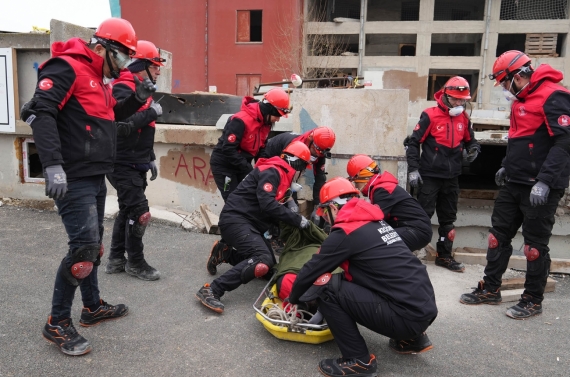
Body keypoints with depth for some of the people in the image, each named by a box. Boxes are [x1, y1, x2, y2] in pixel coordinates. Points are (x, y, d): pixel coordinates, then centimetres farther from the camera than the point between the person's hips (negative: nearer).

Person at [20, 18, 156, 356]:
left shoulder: (100, 78, 18)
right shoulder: (67, 68, -12)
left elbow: (109, 115, 27)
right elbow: (41, 112, -22)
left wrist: (138, 98, 10)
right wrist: (53, 165, -31)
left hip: (95, 177, 10)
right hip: (73, 179, -10)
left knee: (94, 244, 16)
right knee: (84, 247, -12)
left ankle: (93, 307, 30)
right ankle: (57, 323, 4)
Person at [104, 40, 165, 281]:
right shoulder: (124, 90, -16)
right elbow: (124, 125, -32)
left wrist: (151, 159, 20)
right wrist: (152, 112, -21)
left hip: (135, 165, 10)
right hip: (124, 165, -10)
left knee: (128, 210, 15)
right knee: (139, 213, -7)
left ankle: (116, 260, 27)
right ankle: (136, 263, 9)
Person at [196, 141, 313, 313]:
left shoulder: (281, 175, 16)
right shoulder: (271, 171, -15)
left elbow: (278, 205, 20)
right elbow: (268, 205, -26)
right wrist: (297, 219, -21)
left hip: (250, 223, 10)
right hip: (235, 220, -10)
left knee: (270, 265, 12)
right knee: (263, 260, -27)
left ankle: (225, 253, 25)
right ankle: (211, 290, -24)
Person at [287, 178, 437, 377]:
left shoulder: (345, 233, -10)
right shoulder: (374, 221, 14)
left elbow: (311, 271, -1)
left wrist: (293, 299, 18)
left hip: (407, 316, -8)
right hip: (425, 307, 8)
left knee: (325, 287, -9)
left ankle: (359, 360, 1)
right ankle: (412, 339, 24)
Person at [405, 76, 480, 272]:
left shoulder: (464, 118, 6)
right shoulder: (430, 116, -10)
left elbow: (470, 140, 20)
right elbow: (413, 142, -9)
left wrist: (474, 149, -4)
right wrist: (413, 169, -14)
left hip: (451, 177, 6)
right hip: (429, 176, -6)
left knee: (448, 218, 14)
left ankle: (444, 256, 27)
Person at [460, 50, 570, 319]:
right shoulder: (522, 99, 15)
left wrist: (544, 181, -28)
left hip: (540, 188, -9)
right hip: (514, 184, 9)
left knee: (535, 245, 3)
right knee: (498, 235, 11)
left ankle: (533, 300, 19)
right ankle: (490, 289, 23)